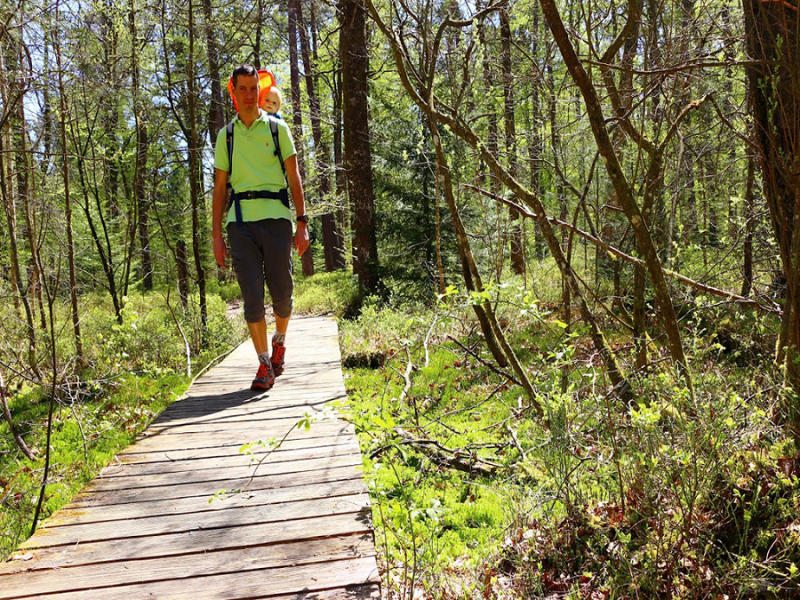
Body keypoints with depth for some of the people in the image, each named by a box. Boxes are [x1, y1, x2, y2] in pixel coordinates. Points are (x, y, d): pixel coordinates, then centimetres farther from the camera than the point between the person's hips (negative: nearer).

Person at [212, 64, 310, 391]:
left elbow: (294, 179, 7)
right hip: (240, 219, 1)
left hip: (275, 216, -1)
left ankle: (280, 340, 30)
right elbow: (220, 187, 15)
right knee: (251, 294, -5)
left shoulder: (277, 128, 10)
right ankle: (265, 363, 4)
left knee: (282, 291, 0)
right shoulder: (225, 136, 15)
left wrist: (302, 223, -2)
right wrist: (216, 234, 7)